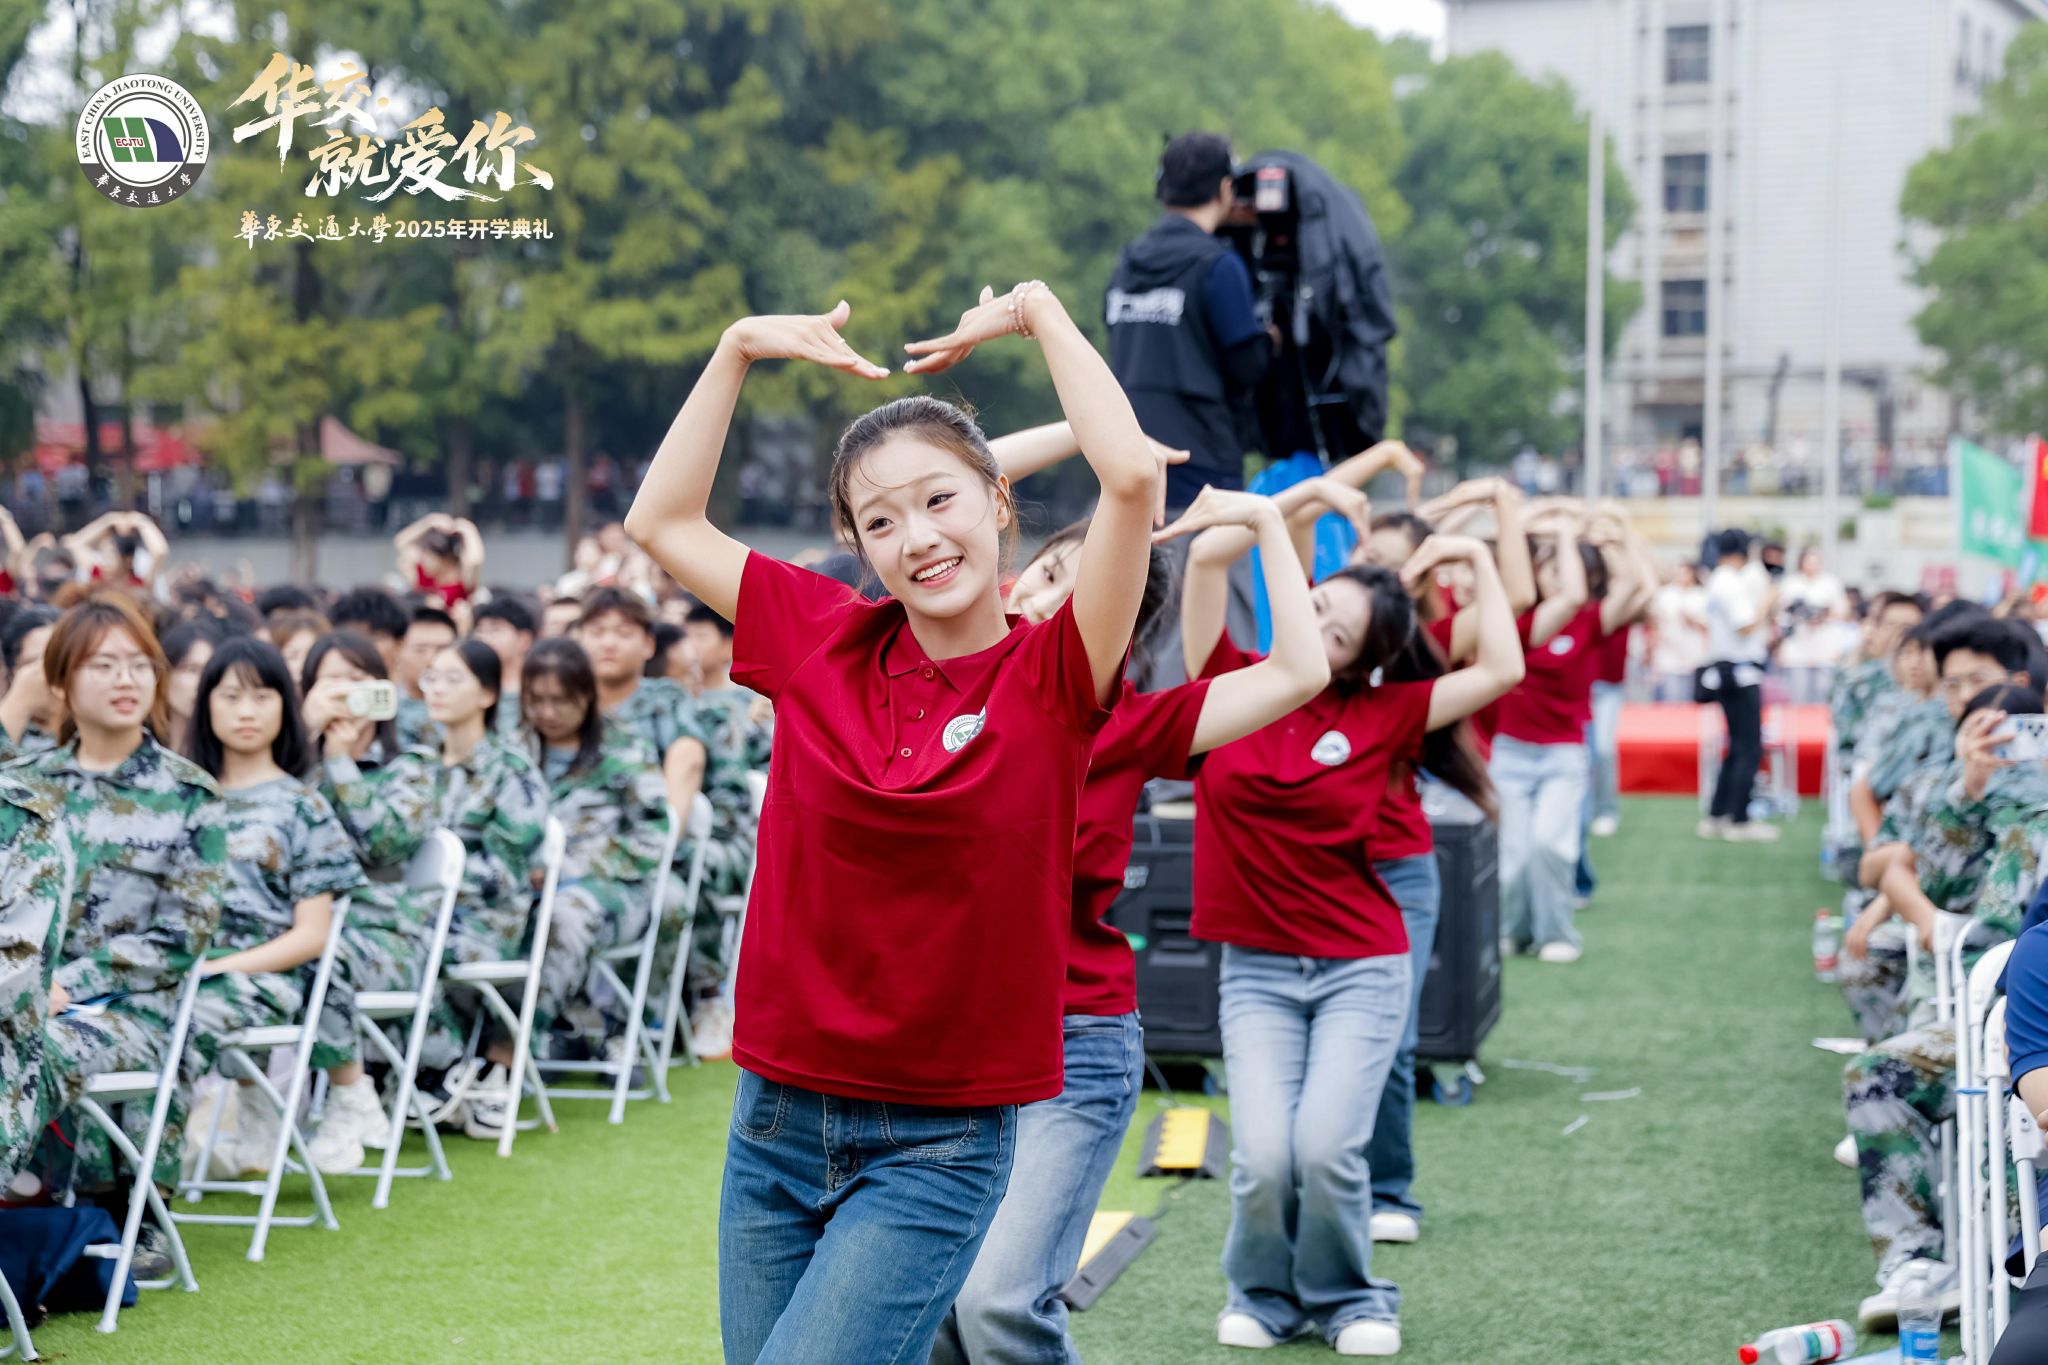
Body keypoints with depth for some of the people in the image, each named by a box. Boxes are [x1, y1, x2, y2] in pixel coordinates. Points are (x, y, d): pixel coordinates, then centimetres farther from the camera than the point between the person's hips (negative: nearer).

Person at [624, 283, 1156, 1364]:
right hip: (777, 1119, 4)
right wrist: (740, 349, 8)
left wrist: (1040, 313, -10)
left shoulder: (1051, 677, -8)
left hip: (940, 1143, -4)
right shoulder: (824, 643, 3)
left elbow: (1133, 476, -21)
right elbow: (661, 524, 10)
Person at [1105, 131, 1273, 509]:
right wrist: (1267, 339, 12)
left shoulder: (1127, 263, 11)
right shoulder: (1216, 265, -10)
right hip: (1199, 459, -6)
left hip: (1127, 447, 6)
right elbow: (1247, 368, -10)